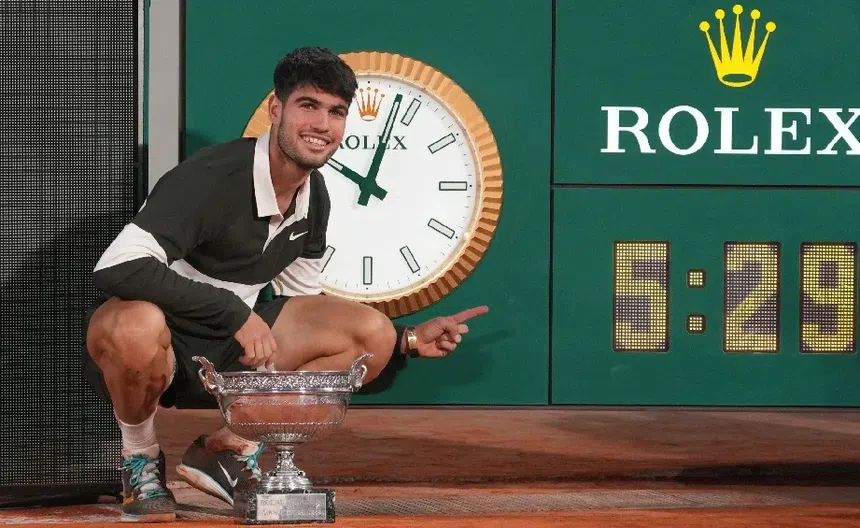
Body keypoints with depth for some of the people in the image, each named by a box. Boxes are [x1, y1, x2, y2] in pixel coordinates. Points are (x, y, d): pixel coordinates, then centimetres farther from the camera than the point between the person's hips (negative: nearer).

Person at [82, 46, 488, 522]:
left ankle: (228, 446, -1)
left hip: (226, 349, 7)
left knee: (372, 335, -5)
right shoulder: (213, 178, -24)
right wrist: (237, 313, -31)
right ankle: (141, 459, -10)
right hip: (160, 342, -7)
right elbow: (117, 268, -34)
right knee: (137, 326, -42)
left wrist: (407, 340, 3)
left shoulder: (313, 197, 2)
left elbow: (302, 301, 14)